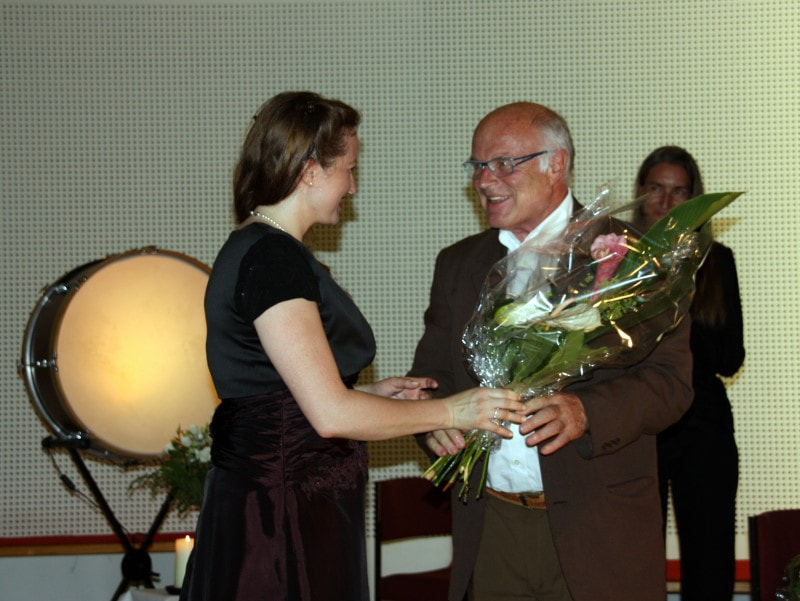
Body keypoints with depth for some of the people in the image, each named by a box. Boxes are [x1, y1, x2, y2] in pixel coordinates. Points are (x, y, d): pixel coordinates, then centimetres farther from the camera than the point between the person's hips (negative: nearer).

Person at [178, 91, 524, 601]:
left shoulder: (255, 249, 14)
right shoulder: (273, 258, -17)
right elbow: (330, 414, -21)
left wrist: (370, 393, 10)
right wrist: (451, 411, -12)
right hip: (282, 516, -10)